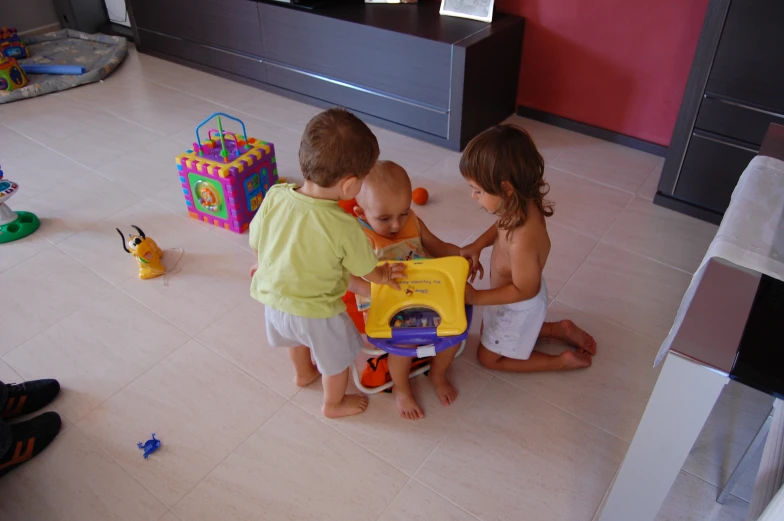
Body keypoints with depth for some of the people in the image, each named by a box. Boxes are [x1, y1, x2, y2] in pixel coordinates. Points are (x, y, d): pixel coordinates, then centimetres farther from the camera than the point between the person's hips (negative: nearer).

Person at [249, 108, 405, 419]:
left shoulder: (275, 197, -22)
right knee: (337, 356, 25)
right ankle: (334, 404, 50)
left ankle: (303, 373, 65)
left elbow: (257, 244, -5)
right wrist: (385, 276, 9)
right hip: (316, 313, -5)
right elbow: (367, 271, -14)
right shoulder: (344, 228, -32)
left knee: (296, 337, 36)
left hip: (272, 297, 5)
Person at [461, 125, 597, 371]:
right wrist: (477, 245, -11)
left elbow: (524, 290, -30)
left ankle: (563, 360, 20)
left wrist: (476, 297, -25)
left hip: (520, 307, -8)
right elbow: (501, 226, 4)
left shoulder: (523, 239, -44)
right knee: (488, 332, 32)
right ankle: (559, 329, 30)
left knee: (489, 357, 16)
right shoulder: (522, 206, -20)